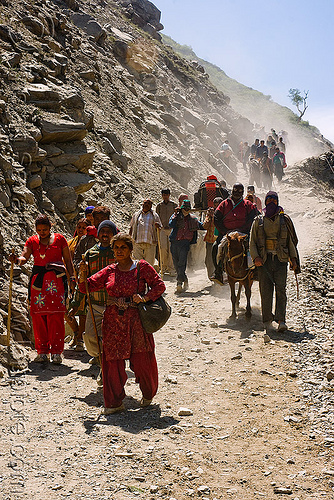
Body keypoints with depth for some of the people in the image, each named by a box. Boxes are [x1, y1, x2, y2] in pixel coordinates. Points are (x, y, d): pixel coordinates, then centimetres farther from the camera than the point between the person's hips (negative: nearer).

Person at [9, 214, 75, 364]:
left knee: (56, 315, -7)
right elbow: (25, 257, -5)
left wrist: (72, 277, 3)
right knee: (38, 315, -1)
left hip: (56, 280, -2)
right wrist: (17, 260, -27)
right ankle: (42, 351, 9)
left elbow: (68, 260, 11)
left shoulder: (59, 239, 8)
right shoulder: (32, 241, 10)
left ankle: (56, 352, -1)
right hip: (38, 279, 2)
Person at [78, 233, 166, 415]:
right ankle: (114, 402, 13)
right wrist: (82, 276, -14)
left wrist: (145, 298, -14)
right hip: (113, 321, 3)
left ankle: (148, 394, 29)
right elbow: (87, 286, 7)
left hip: (137, 321, -3)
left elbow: (159, 285, 0)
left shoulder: (142, 267, 0)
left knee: (142, 360, 1)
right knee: (113, 361, 2)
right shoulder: (109, 271, 8)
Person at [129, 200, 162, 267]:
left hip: (150, 243, 0)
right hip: (137, 243, 0)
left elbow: (160, 228, 12)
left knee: (149, 262, -1)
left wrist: (157, 226, -12)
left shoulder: (155, 215, 14)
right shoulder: (136, 215, 16)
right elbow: (131, 227, 18)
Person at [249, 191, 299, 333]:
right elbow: (252, 242, 9)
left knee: (281, 289, -11)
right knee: (266, 291, -1)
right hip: (264, 261, 0)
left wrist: (293, 258, 3)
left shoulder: (285, 220, 12)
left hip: (281, 259, 0)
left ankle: (281, 320, -13)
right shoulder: (258, 221, 11)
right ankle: (267, 320, 8)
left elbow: (291, 241, 14)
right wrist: (255, 257, -7)